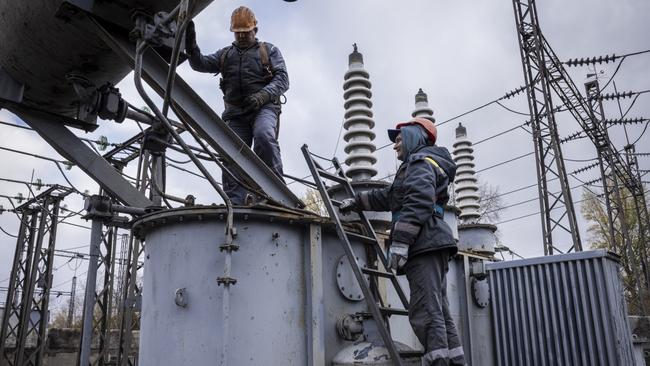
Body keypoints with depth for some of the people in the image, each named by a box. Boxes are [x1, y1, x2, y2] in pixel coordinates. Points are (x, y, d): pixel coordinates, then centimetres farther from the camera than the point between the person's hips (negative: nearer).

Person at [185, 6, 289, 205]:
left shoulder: (269, 50, 17)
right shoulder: (225, 54, 26)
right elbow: (201, 64, 12)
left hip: (264, 107, -3)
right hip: (235, 112, 4)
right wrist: (191, 46, -9)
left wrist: (262, 95, -15)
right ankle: (235, 204, -16)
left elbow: (282, 79, 3)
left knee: (264, 136, -34)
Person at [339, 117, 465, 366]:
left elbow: (418, 202, -18)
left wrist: (400, 241, -24)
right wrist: (356, 202, 48)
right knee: (438, 312, 9)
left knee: (426, 313, -16)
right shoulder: (416, 165, 31)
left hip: (425, 244, -10)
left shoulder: (421, 161, 0)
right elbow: (386, 197, 42)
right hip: (430, 247, 10)